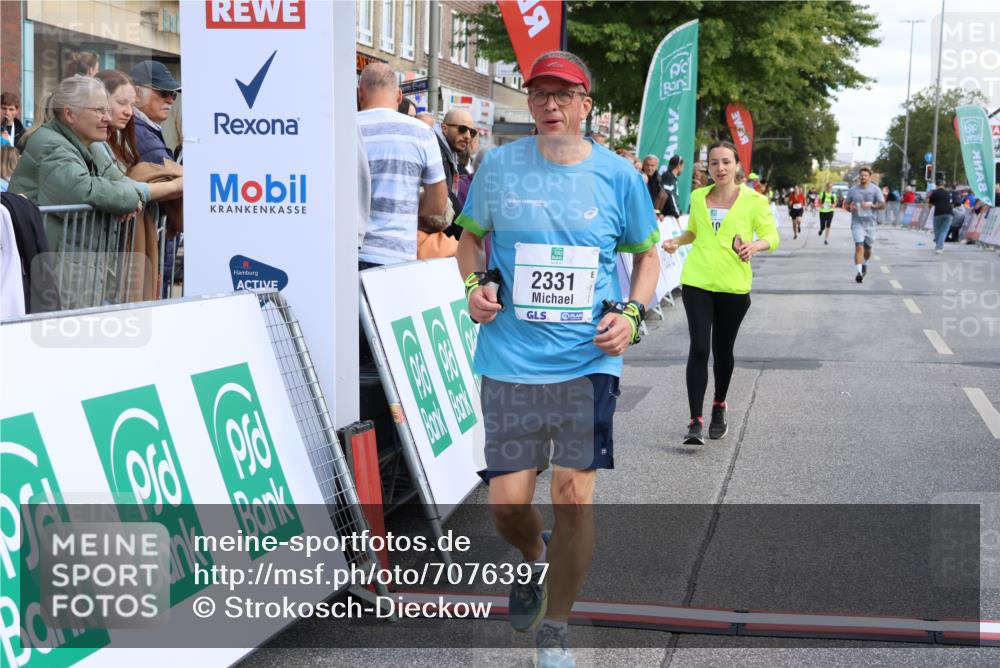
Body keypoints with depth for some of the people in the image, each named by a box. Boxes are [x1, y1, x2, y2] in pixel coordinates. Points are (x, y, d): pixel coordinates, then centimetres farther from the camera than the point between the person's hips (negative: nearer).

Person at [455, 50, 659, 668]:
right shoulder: (498, 166, 2)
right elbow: (471, 236, 17)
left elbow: (648, 252, 13)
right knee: (507, 502, 0)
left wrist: (633, 314, -3)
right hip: (510, 361, 1)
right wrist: (475, 284, -3)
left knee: (574, 496, -3)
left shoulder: (618, 175, 1)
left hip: (587, 361, -1)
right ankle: (537, 559, 39)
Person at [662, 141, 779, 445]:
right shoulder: (697, 197, 8)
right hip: (697, 282, 1)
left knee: (722, 351, 11)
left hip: (733, 286, -1)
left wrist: (755, 245, -22)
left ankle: (719, 407, 36)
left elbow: (772, 235, -1)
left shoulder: (753, 200, -2)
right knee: (698, 349, -10)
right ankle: (696, 422, -9)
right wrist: (677, 241, 3)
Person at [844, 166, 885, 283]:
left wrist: (871, 205, -21)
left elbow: (882, 205, -5)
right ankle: (859, 272, -20)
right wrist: (850, 208, -8)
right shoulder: (853, 190, 3)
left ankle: (865, 264, 44)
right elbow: (846, 203, 14)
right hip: (857, 223, -1)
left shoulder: (875, 189, 0)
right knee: (859, 246, -16)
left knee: (867, 248, 14)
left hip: (870, 223, 1)